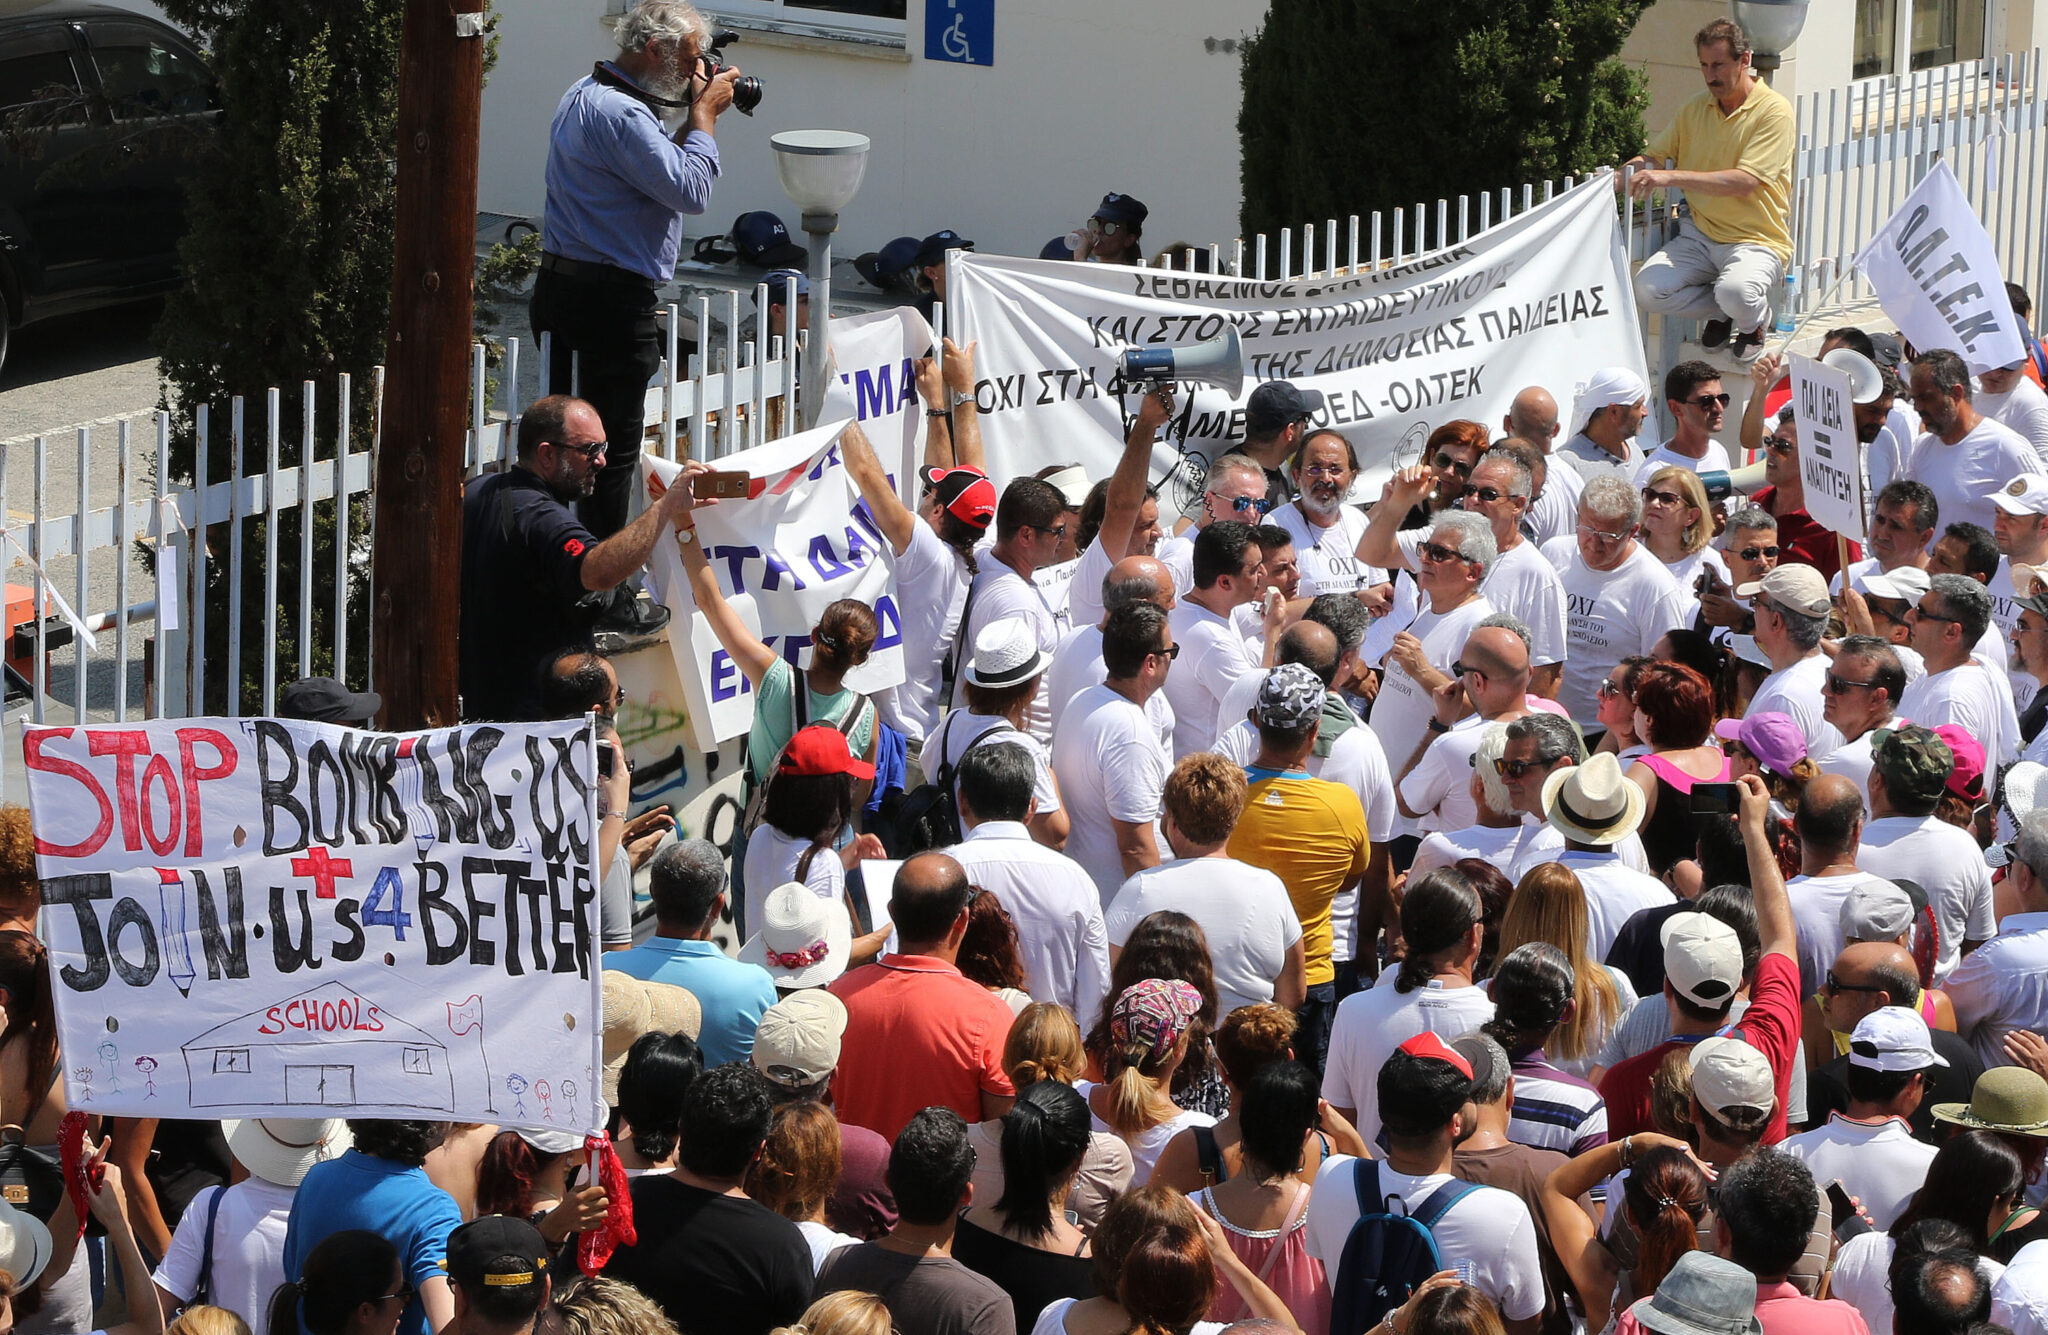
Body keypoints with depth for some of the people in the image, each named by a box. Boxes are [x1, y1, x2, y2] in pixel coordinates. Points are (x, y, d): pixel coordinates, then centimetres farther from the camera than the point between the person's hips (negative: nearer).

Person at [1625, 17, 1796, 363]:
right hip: (1699, 234, 6)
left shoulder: (1773, 110, -11)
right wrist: (1623, 176, -8)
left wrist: (1672, 177, -28)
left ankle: (1754, 321, 4)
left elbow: (1745, 182, -22)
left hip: (1757, 240, -6)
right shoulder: (1696, 109, 10)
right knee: (1647, 289, -20)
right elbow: (1654, 155, 15)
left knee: (1736, 292, -37)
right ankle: (1721, 311, 10)